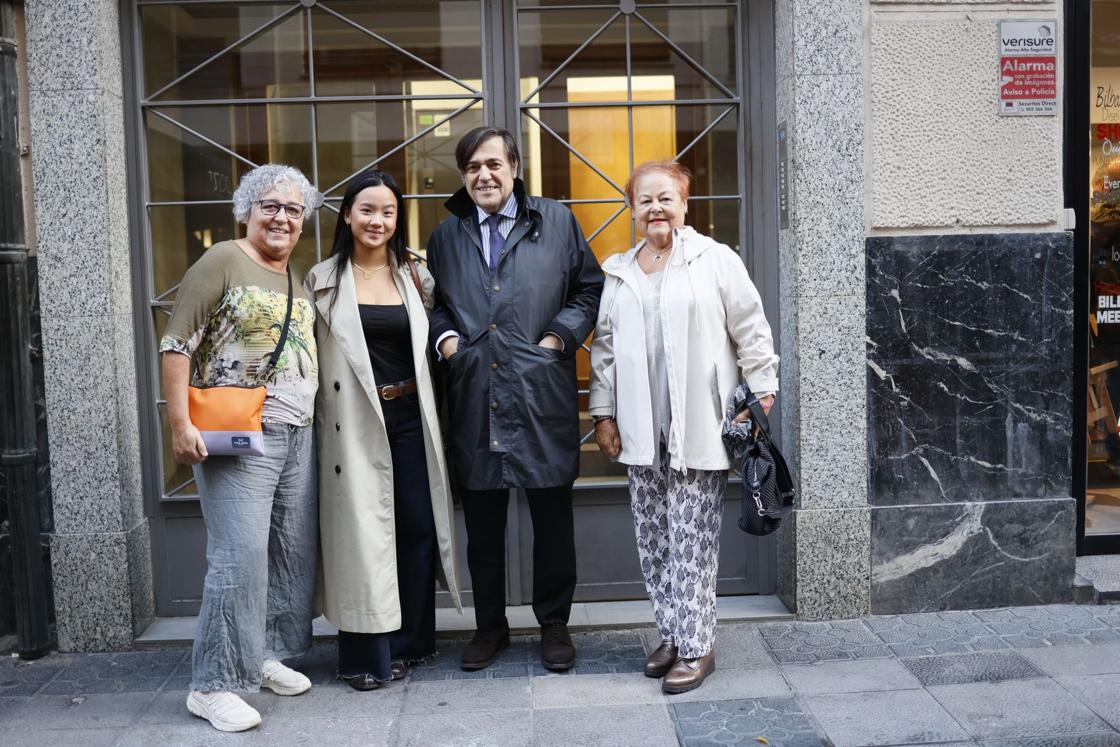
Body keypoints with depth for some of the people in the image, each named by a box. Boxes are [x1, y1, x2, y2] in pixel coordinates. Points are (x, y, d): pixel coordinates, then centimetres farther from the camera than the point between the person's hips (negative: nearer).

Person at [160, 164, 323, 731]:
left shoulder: (298, 280, 17)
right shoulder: (223, 262, -4)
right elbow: (177, 344, -9)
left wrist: (312, 418, 15)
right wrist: (180, 422, -16)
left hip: (297, 436, 7)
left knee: (293, 552, 8)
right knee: (240, 556, -9)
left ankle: (266, 655, 25)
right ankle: (213, 685, 4)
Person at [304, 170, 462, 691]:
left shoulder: (413, 276, 9)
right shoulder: (323, 279, 1)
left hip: (409, 416, 3)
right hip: (355, 420, -3)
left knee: (418, 528, 7)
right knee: (362, 533, 0)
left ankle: (410, 639, 24)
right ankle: (366, 653, 13)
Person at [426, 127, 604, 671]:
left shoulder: (556, 222, 6)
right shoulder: (447, 235, 14)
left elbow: (590, 288, 7)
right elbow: (433, 302, 22)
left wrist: (559, 336, -5)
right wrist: (444, 337, 3)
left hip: (542, 397, -2)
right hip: (473, 398, 2)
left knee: (552, 518, 6)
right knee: (482, 522, 11)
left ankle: (554, 624, 24)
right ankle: (490, 626, 27)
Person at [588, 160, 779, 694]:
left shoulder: (716, 260, 0)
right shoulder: (617, 272, 13)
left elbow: (751, 333, 0)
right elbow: (604, 347, 15)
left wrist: (761, 395, -3)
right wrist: (604, 414, 12)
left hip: (699, 429, -4)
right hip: (642, 431, 5)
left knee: (691, 541, -2)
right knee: (653, 541, 10)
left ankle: (696, 647, 11)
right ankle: (672, 635, 25)